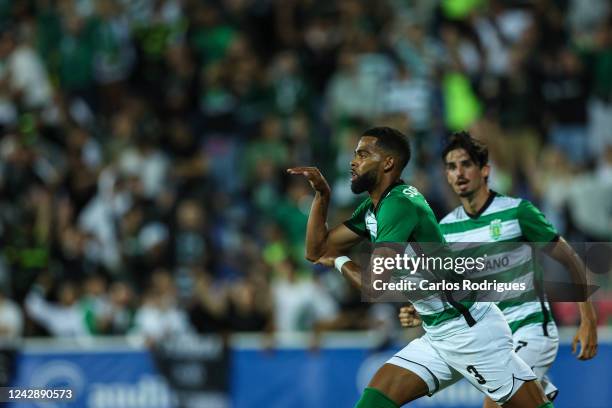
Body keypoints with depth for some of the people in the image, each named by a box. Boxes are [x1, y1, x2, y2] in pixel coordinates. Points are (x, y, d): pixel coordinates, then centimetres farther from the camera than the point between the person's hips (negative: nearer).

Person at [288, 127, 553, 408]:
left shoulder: (399, 205, -19)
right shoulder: (372, 209, 10)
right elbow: (317, 251, 14)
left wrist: (340, 262, -3)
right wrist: (321, 194, 5)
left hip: (472, 331, -9)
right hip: (437, 337, 10)